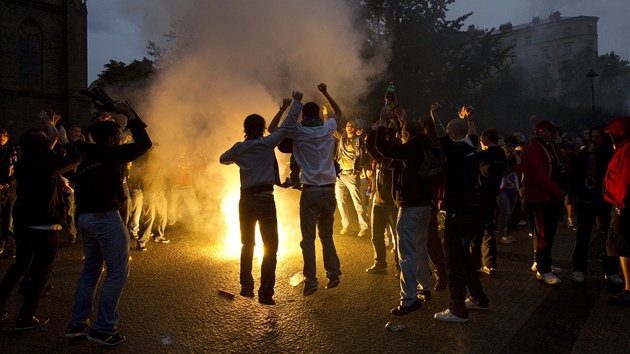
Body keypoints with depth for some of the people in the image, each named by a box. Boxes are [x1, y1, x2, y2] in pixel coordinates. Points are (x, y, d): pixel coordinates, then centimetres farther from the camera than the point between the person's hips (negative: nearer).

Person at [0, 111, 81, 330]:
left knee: (21, 263, 24)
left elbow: (44, 150, 18)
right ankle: (26, 317, 10)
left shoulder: (22, 164, 2)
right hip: (44, 224, -7)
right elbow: (75, 158, -8)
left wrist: (47, 123, 24)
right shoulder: (47, 165, -20)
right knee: (42, 269, 6)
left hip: (22, 221, 8)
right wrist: (63, 138, 4)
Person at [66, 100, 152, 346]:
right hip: (106, 218, -9)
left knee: (91, 269, 20)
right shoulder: (111, 154, -8)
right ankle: (103, 329, -1)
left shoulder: (86, 160, 16)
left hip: (84, 218, 9)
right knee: (118, 272, -1)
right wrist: (130, 115, -6)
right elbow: (144, 144, -10)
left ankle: (77, 324, 23)